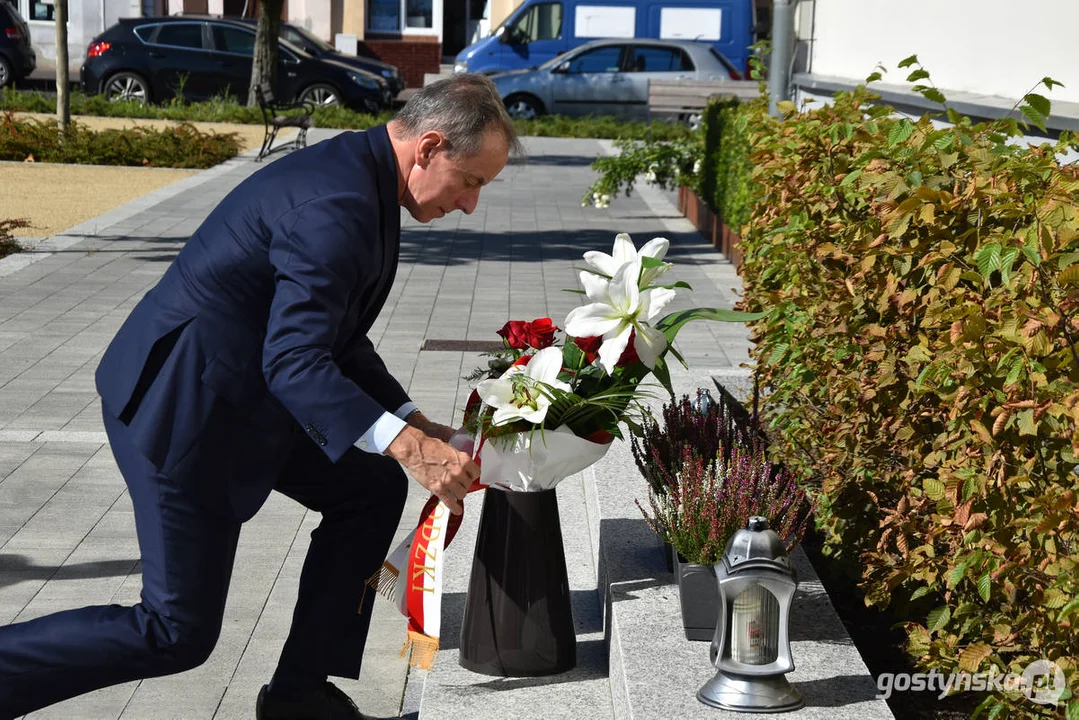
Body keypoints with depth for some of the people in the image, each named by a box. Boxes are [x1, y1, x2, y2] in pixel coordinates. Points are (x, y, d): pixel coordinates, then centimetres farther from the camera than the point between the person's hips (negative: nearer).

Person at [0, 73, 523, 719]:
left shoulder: (360, 174, 7)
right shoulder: (337, 205, -26)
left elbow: (336, 339, 14)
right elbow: (294, 363, -31)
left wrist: (420, 426, 6)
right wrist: (408, 447, -37)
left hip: (239, 394, 10)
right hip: (182, 406, -10)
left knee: (372, 489, 11)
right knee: (179, 631, -3)